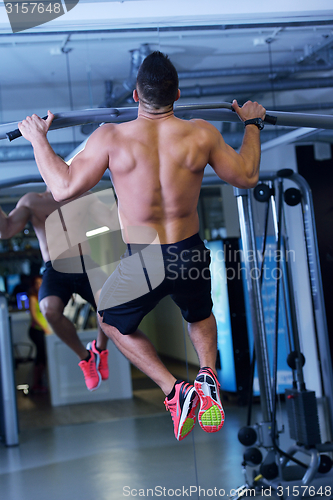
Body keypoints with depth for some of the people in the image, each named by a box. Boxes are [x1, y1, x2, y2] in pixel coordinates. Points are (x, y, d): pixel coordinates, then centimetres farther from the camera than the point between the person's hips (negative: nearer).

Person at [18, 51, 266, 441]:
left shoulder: (111, 137, -13)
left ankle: (173, 390, 9)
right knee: (200, 315, 36)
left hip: (141, 263, -2)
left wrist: (38, 139, 6)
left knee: (111, 321, 28)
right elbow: (247, 177, 6)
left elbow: (64, 188, -8)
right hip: (190, 256, 3)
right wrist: (252, 123, 22)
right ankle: (208, 376, 7)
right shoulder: (201, 134, -7)